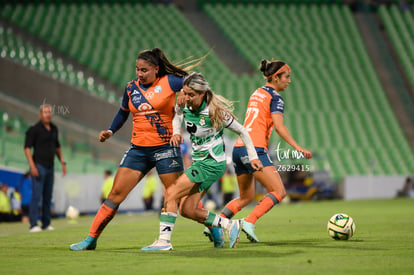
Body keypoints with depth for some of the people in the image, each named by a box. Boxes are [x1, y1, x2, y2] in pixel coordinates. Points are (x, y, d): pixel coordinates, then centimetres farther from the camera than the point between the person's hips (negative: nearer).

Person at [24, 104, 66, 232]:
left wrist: (62, 162, 18)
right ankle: (33, 225, -13)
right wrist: (32, 166, -19)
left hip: (50, 167, 7)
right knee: (36, 195, -11)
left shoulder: (54, 129, 12)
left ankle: (46, 224, 14)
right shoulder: (34, 129, -8)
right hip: (38, 166, -7)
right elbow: (27, 147, -11)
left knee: (48, 196, 8)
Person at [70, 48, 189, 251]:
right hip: (138, 148, 4)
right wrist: (110, 131, 10)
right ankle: (91, 238, 2)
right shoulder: (131, 88, 7)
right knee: (116, 192, -2)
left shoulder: (169, 82, -6)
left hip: (165, 148, -4)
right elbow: (123, 112, 22)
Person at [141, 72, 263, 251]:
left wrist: (253, 157, -3)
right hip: (199, 162, 8)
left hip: (211, 164, -8)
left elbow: (241, 131, -5)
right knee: (186, 210, 2)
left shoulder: (216, 112, -18)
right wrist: (176, 132, -1)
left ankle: (164, 240, -14)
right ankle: (230, 225, 11)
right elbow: (178, 116, 20)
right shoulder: (184, 105, -3)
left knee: (171, 194, -15)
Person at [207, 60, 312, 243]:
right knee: (279, 192, -8)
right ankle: (249, 222, -21)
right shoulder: (275, 97, -4)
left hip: (238, 147, 9)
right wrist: (297, 147, -21)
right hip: (255, 148, -9)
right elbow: (279, 127, -16)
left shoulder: (257, 93, 21)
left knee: (246, 197, 18)